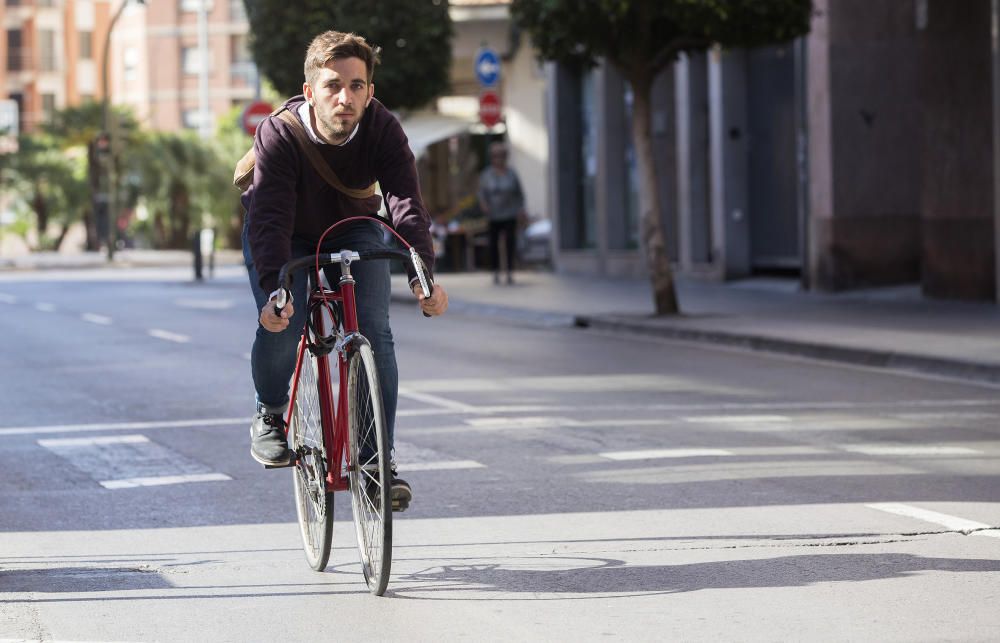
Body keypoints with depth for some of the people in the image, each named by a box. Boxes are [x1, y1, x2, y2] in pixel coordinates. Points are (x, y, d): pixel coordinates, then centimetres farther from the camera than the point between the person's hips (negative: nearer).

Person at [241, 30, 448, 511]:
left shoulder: (383, 129, -27)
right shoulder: (278, 135, -31)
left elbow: (406, 204, -36)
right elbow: (271, 217, -39)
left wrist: (423, 276, -52)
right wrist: (273, 289, -54)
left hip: (354, 232, 2)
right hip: (287, 237, -1)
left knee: (374, 331, -18)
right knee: (281, 327, -24)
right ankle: (271, 413, 7)